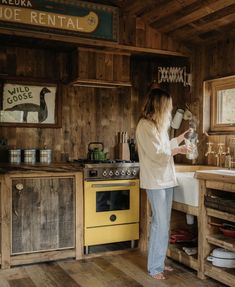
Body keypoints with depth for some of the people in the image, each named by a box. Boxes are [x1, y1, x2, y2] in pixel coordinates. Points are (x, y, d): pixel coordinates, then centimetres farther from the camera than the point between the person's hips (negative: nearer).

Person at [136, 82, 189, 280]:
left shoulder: (158, 124, 14)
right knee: (160, 224, -5)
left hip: (166, 179, 9)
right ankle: (154, 267, 8)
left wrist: (181, 138, 23)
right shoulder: (145, 125, -14)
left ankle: (160, 262, 24)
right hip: (155, 181, -9)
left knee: (164, 224, 13)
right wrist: (177, 150, -6)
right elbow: (157, 154, -17)